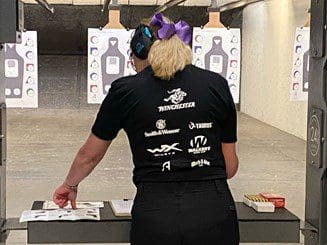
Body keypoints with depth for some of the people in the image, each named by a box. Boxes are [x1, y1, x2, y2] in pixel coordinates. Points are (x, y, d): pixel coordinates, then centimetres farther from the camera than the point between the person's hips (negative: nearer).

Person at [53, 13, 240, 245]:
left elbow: (89, 156, 16)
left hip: (155, 218, -1)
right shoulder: (216, 84, 5)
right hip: (215, 214, 1)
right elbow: (230, 167, 9)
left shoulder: (125, 91, 3)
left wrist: (70, 185, 36)